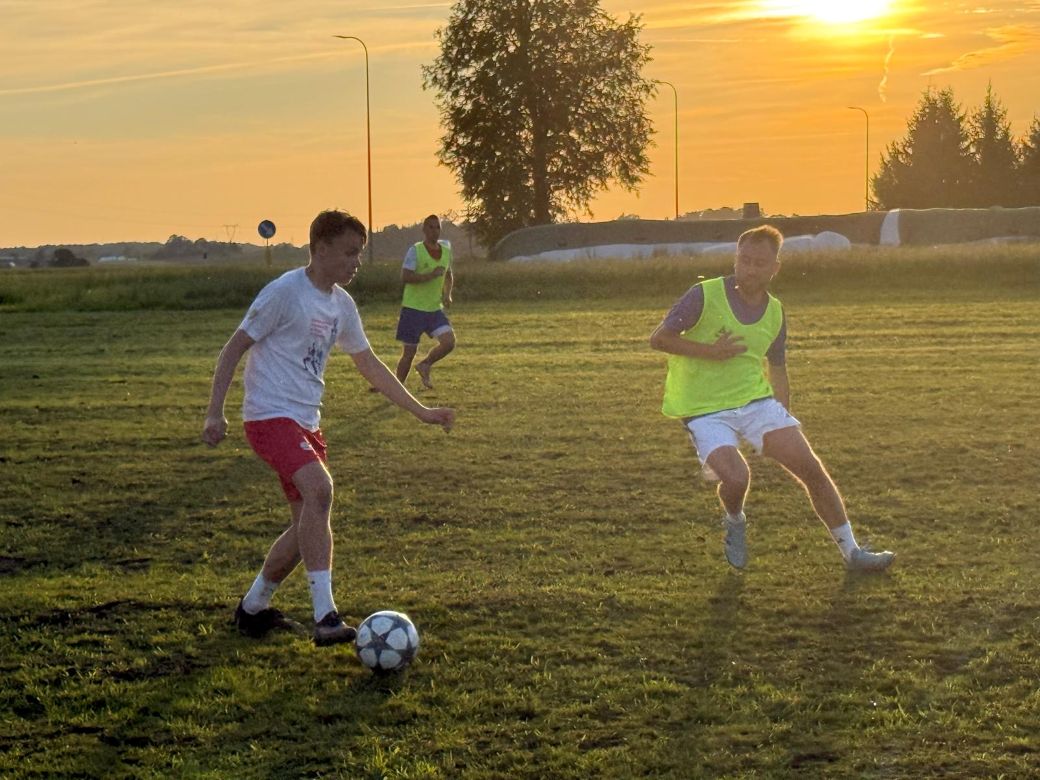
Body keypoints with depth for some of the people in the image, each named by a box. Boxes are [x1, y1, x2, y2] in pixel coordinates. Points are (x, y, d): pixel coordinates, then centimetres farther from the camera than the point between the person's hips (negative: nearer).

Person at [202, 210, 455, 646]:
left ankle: (252, 609, 26)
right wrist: (215, 413, -16)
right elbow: (234, 348, -10)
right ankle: (325, 617, -32)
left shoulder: (341, 304, 12)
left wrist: (421, 412, 20)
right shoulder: (285, 292, -12)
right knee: (319, 489, -29)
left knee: (309, 523, 9)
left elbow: (369, 366, 22)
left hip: (306, 422, 9)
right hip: (270, 415, -9)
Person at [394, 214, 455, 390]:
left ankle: (424, 365, 12)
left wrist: (447, 293, 6)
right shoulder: (415, 250, -11)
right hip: (413, 309, -5)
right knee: (409, 352, 0)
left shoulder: (446, 250, 6)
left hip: (435, 309, 5)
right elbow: (405, 277, -22)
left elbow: (449, 275, 23)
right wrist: (431, 275, -27)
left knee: (449, 342, -14)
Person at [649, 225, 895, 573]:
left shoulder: (775, 313, 6)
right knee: (735, 477, -28)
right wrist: (710, 352, -18)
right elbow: (658, 338, -9)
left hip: (757, 401, 5)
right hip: (705, 410, -4)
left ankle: (851, 552, 8)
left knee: (812, 468, -6)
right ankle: (735, 523, 10)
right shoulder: (705, 295, -11)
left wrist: (784, 423, 15)